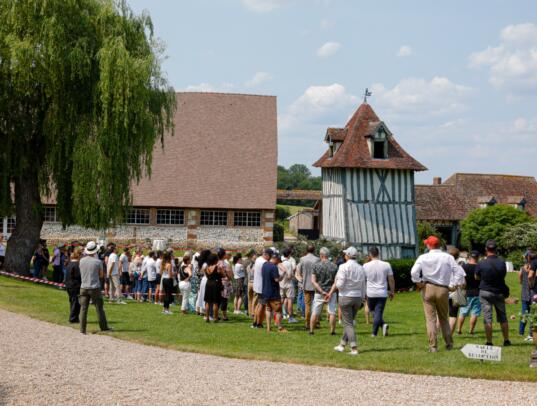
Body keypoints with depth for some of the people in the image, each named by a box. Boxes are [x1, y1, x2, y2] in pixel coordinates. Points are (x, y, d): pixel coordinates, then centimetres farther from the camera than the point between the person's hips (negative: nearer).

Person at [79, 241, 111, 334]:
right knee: (99, 308, 7)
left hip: (84, 287, 3)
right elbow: (101, 273, 3)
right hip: (95, 287, -3)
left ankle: (82, 329, 3)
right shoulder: (98, 262, -10)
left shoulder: (81, 261, 0)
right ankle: (104, 327, 14)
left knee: (83, 308, 5)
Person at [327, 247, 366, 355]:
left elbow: (339, 284, -16)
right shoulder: (361, 268, 4)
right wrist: (362, 299, 17)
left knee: (348, 324, -1)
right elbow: (363, 286, 8)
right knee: (349, 322, 18)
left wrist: (336, 284, 6)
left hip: (346, 297, -5)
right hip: (358, 297, 5)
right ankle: (342, 345, 28)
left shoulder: (344, 267, -12)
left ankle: (354, 348, -9)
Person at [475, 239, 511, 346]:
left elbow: (477, 277, 2)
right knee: (503, 317, 13)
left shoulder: (481, 264, -14)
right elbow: (504, 275, 8)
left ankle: (489, 342, -2)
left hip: (485, 292, -2)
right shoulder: (502, 262, -8)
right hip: (499, 292, 2)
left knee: (487, 318, 0)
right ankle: (506, 340, 18)